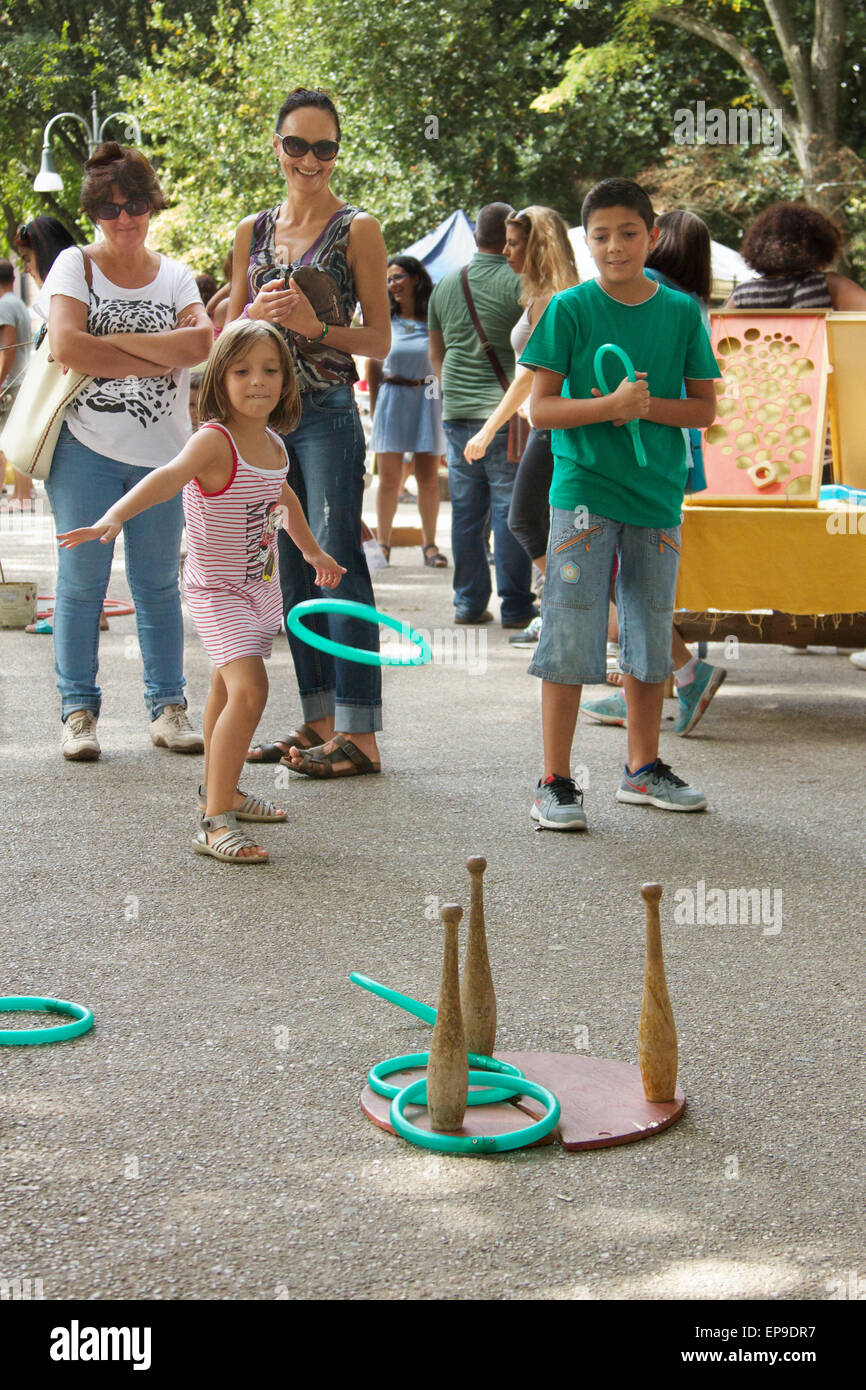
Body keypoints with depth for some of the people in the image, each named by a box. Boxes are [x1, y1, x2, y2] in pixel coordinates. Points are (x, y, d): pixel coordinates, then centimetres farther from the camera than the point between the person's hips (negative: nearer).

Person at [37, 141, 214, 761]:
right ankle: (79, 710, 10)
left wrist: (112, 340, -14)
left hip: (161, 450, 2)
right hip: (86, 449, -2)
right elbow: (67, 345, -15)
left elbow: (203, 342, -9)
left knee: (158, 582, 8)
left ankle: (168, 707, 15)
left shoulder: (175, 275, 10)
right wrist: (160, 359, -12)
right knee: (82, 581, 1)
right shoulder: (75, 265, 2)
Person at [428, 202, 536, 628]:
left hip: (456, 413, 5)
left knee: (465, 509, 10)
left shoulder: (445, 285, 10)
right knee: (510, 509, 0)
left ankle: (468, 603, 14)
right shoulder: (519, 283, -8)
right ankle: (514, 606, 3)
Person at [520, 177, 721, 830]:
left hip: (658, 494, 3)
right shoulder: (570, 309, -3)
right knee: (571, 637, -5)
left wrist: (647, 406, -13)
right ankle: (556, 782, 3)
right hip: (583, 490, -3)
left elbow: (705, 409, 4)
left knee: (651, 634, 12)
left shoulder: (681, 311, 5)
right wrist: (610, 406, -22)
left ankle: (644, 769, 26)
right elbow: (542, 407, -6)